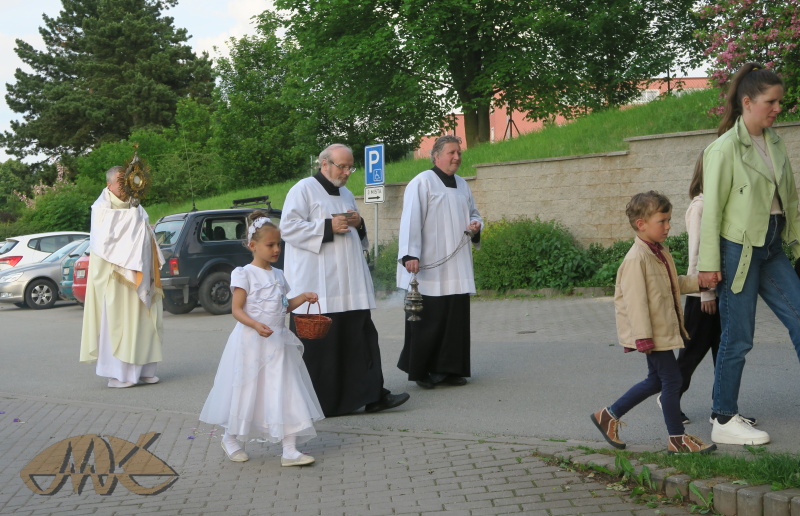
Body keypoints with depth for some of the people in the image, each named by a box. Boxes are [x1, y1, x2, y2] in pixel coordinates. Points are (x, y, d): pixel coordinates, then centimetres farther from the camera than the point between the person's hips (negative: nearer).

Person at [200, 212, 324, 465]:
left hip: (278, 342, 6)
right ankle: (231, 439, 29)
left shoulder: (278, 275, 12)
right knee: (246, 391, 5)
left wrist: (303, 298, 5)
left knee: (286, 392, -1)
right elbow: (236, 309, -13)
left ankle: (289, 450, 1)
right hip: (252, 342, -6)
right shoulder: (245, 274, -8)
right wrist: (255, 325, -28)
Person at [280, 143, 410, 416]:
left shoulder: (346, 195, 21)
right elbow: (288, 227, -12)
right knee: (319, 341, -3)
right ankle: (318, 403, 6)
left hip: (349, 285, 7)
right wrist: (328, 227, -17)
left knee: (360, 337, 3)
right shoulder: (303, 189, -2)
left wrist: (358, 225, 4)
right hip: (318, 286, -7)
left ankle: (372, 394, 5)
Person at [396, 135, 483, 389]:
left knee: (456, 319, 5)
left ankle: (449, 368, 14)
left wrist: (476, 225, 4)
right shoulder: (422, 183, -6)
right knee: (428, 319, -4)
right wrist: (410, 255, -23)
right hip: (429, 267, -7)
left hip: (457, 269, 7)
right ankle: (421, 371, 9)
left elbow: (473, 213, 28)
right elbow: (411, 220, -13)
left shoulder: (462, 185, 17)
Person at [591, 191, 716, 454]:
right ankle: (677, 439, 8)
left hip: (664, 330, 10)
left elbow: (674, 285, 22)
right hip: (653, 333, -10)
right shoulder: (636, 259, -20)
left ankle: (609, 415, 25)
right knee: (671, 379, -4)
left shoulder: (661, 253, 11)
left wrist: (700, 281, 8)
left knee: (656, 380, 17)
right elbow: (635, 301, -23)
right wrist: (643, 338, -24)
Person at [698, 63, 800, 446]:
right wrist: (708, 263, -12)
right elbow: (712, 208, -12)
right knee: (737, 337, -1)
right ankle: (724, 421, 11)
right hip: (739, 248, -7)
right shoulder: (725, 148, -12)